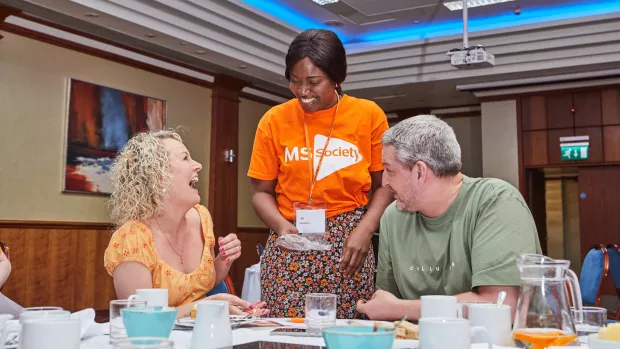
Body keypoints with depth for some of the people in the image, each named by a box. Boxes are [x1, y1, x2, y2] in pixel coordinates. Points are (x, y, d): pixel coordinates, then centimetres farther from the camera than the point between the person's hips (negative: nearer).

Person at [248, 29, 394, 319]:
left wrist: (365, 230, -12)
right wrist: (281, 225, -13)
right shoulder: (274, 120, 1)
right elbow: (261, 191, 6)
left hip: (348, 242, 0)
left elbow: (384, 186, 3)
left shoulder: (369, 115, -1)